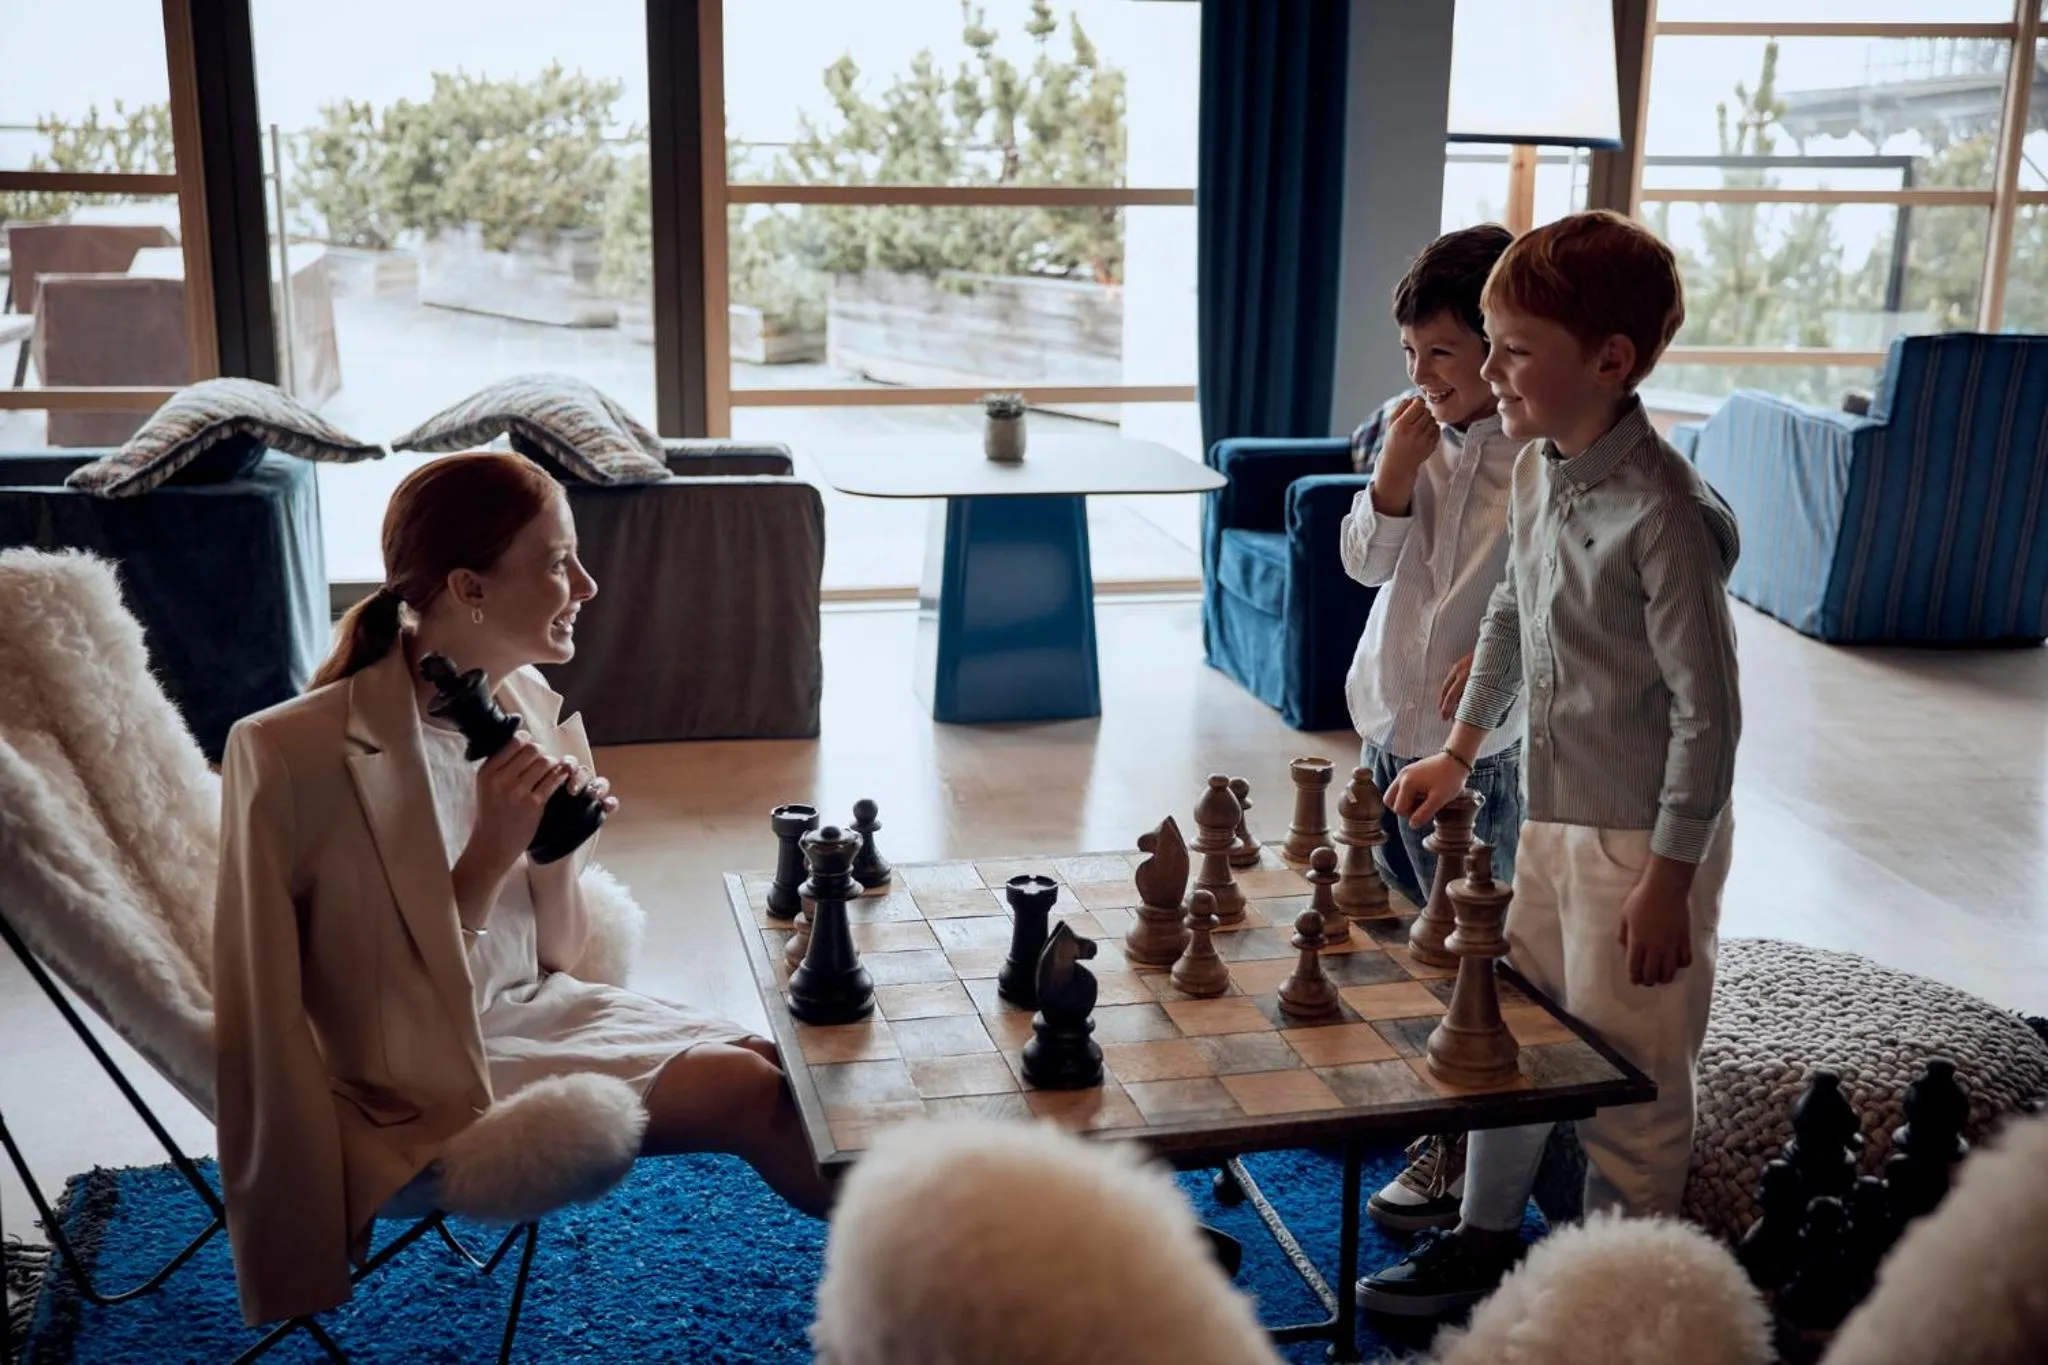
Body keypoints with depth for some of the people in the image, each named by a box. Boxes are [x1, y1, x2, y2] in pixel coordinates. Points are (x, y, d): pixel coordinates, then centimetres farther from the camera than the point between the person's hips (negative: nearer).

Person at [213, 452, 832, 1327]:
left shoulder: (524, 700, -3)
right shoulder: (313, 753, -22)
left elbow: (553, 950, 5)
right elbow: (406, 1013, -18)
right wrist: (490, 855, -27)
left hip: (533, 1008, 6)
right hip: (429, 1081, -6)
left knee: (777, 1062, -8)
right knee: (751, 1091, -14)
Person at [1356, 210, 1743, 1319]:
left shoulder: (1663, 514, -23)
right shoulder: (1537, 469, 2)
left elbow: (1708, 710, -20)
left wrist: (1668, 880, -17)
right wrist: (1461, 748, 22)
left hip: (1644, 840, -8)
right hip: (1553, 814, 8)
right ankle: (1482, 1244, 39)